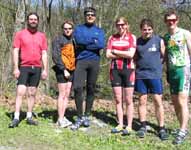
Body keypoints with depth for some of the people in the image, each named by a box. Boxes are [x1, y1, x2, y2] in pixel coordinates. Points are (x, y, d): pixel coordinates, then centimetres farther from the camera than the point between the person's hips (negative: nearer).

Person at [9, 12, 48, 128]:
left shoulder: (42, 36, 9)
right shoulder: (20, 34, 2)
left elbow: (44, 54, 9)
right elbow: (15, 51, -2)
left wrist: (45, 69, 3)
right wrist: (16, 68, -10)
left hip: (37, 68, 3)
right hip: (24, 67, -3)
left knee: (32, 93, 6)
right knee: (20, 92, -10)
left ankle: (29, 117, 12)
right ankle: (16, 118, -9)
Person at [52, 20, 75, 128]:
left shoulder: (73, 40, 16)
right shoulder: (58, 40, -2)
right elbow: (56, 56, -10)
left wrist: (76, 68, 6)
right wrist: (64, 69, -14)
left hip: (71, 71, 6)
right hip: (62, 71, -6)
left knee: (67, 95, 6)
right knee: (62, 94, -4)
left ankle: (63, 117, 13)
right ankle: (60, 119, 1)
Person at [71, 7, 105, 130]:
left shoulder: (100, 31, 14)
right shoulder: (79, 29, 12)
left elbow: (101, 45, -6)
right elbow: (79, 40, -10)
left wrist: (85, 44, -7)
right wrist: (94, 41, -4)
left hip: (94, 62, 2)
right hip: (81, 61, -1)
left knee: (91, 89, 4)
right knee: (78, 88, -14)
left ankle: (87, 116, 15)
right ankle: (80, 117, -4)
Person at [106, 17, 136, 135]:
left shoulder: (132, 37, 2)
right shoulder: (112, 38, 11)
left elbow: (131, 54, -11)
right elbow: (108, 54, -1)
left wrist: (115, 51, -4)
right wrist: (124, 54, -7)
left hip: (128, 70, -3)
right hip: (115, 70, 3)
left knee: (128, 100, -1)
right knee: (118, 99, 5)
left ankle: (129, 126, 4)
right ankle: (120, 125, 13)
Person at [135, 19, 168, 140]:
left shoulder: (159, 41, 2)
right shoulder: (137, 42, 8)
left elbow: (164, 57, 6)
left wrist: (155, 65, 2)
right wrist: (142, 64, 1)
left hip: (155, 75, -2)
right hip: (141, 75, 2)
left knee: (158, 101, -2)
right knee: (142, 100, 7)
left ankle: (162, 128, 6)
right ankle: (143, 126, 18)